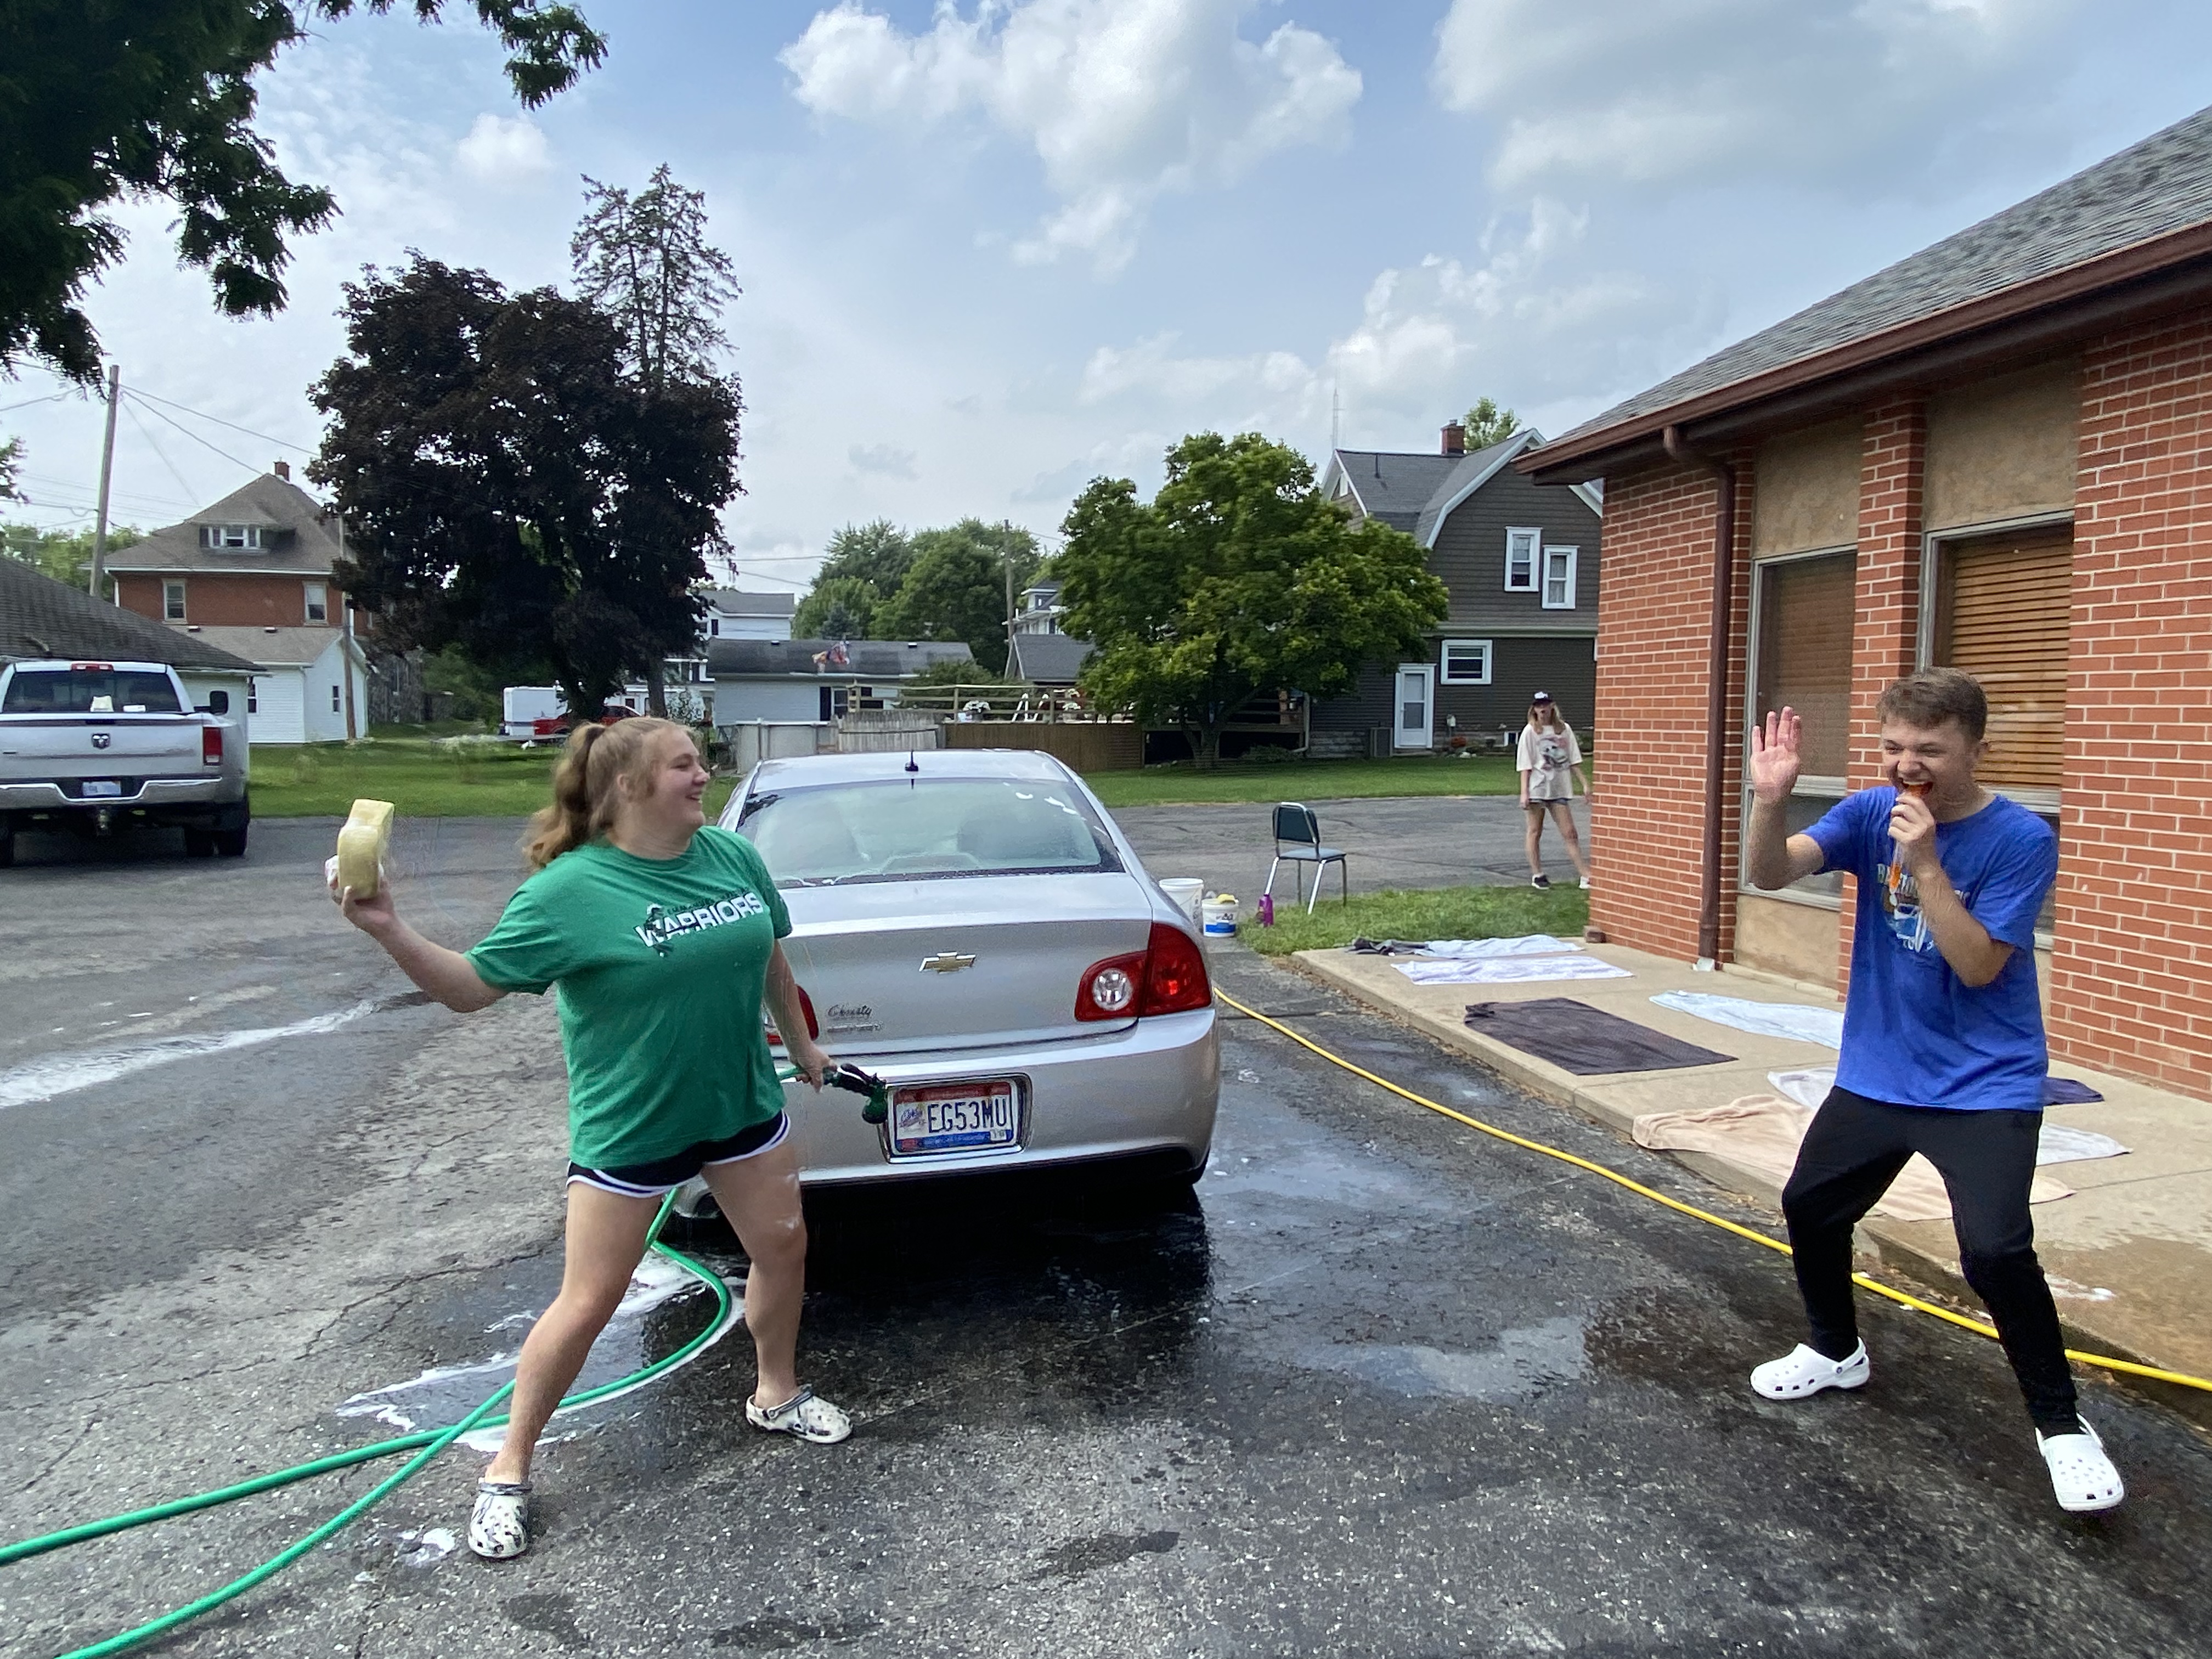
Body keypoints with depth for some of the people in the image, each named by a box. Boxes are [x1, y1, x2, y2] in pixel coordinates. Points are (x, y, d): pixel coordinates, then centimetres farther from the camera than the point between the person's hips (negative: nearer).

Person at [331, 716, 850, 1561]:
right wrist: (390, 931, -29)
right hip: (627, 1128, -5)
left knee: (783, 1245, 15)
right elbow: (471, 986, -15)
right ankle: (509, 1469, 22)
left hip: (739, 1105, 5)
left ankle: (777, 1395, 41)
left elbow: (771, 960, 11)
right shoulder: (570, 891, -18)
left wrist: (801, 1046, 20)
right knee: (588, 1301, 1)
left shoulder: (731, 856, -4)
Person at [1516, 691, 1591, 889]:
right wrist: (1524, 792, -11)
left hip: (1560, 789, 2)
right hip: (1537, 789, -2)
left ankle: (1585, 875, 0)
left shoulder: (1564, 729, 5)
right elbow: (1525, 766, -5)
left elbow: (1574, 761, 9)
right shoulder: (1530, 731, -2)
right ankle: (1537, 874, 17)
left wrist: (1584, 784, 4)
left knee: (1570, 832, 1)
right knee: (1535, 831, 7)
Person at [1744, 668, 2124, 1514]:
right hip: (1876, 1075, 5)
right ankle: (1835, 1351, 39)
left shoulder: (2021, 839, -15)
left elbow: (1979, 966, -21)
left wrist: (1925, 864, -28)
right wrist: (1771, 799, -34)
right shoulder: (1871, 812, -3)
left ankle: (2061, 1424, 6)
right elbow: (1770, 873, -16)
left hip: (1986, 1086, -5)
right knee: (1809, 1206, 13)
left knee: (1995, 1251, -19)